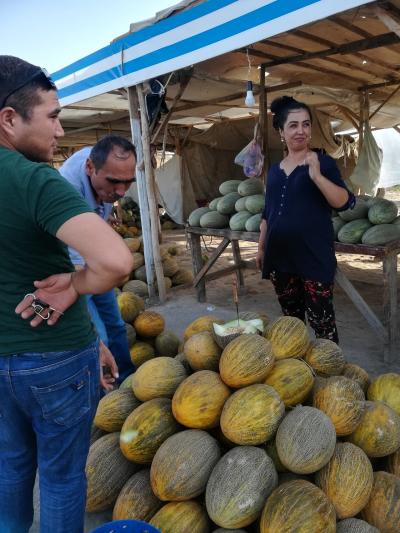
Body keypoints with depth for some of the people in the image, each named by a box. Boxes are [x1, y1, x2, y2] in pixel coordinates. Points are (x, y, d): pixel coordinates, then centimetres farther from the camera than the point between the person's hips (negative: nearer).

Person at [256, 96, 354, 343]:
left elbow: (344, 202, -14)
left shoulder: (323, 162, -3)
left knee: (321, 321, -1)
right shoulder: (275, 170, 12)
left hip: (314, 257, -5)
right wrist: (261, 248, 18)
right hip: (280, 257, 5)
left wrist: (316, 175, -25)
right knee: (291, 318, 15)